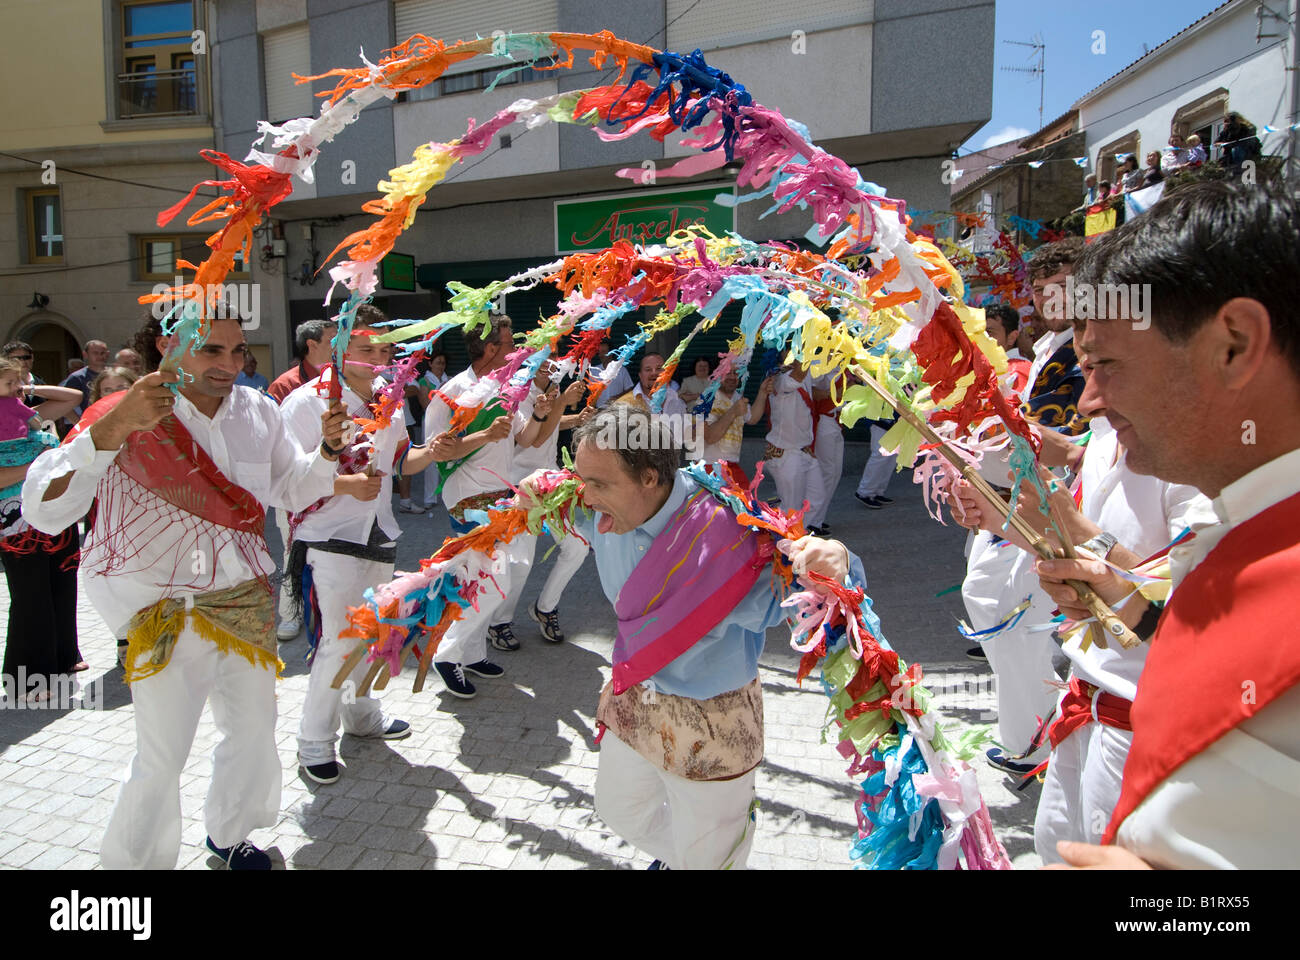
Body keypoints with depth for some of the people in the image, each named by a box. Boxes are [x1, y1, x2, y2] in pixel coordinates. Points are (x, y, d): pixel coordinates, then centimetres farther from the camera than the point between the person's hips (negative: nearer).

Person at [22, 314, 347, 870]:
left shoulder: (258, 411, 0)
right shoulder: (127, 417, -16)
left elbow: (291, 489, 13)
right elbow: (43, 511, -26)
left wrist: (327, 449, -7)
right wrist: (114, 429, -40)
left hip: (246, 595, 5)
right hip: (166, 609, -5)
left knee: (254, 729, 17)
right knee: (162, 757, -2)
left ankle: (228, 833, 43)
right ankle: (133, 859, 27)